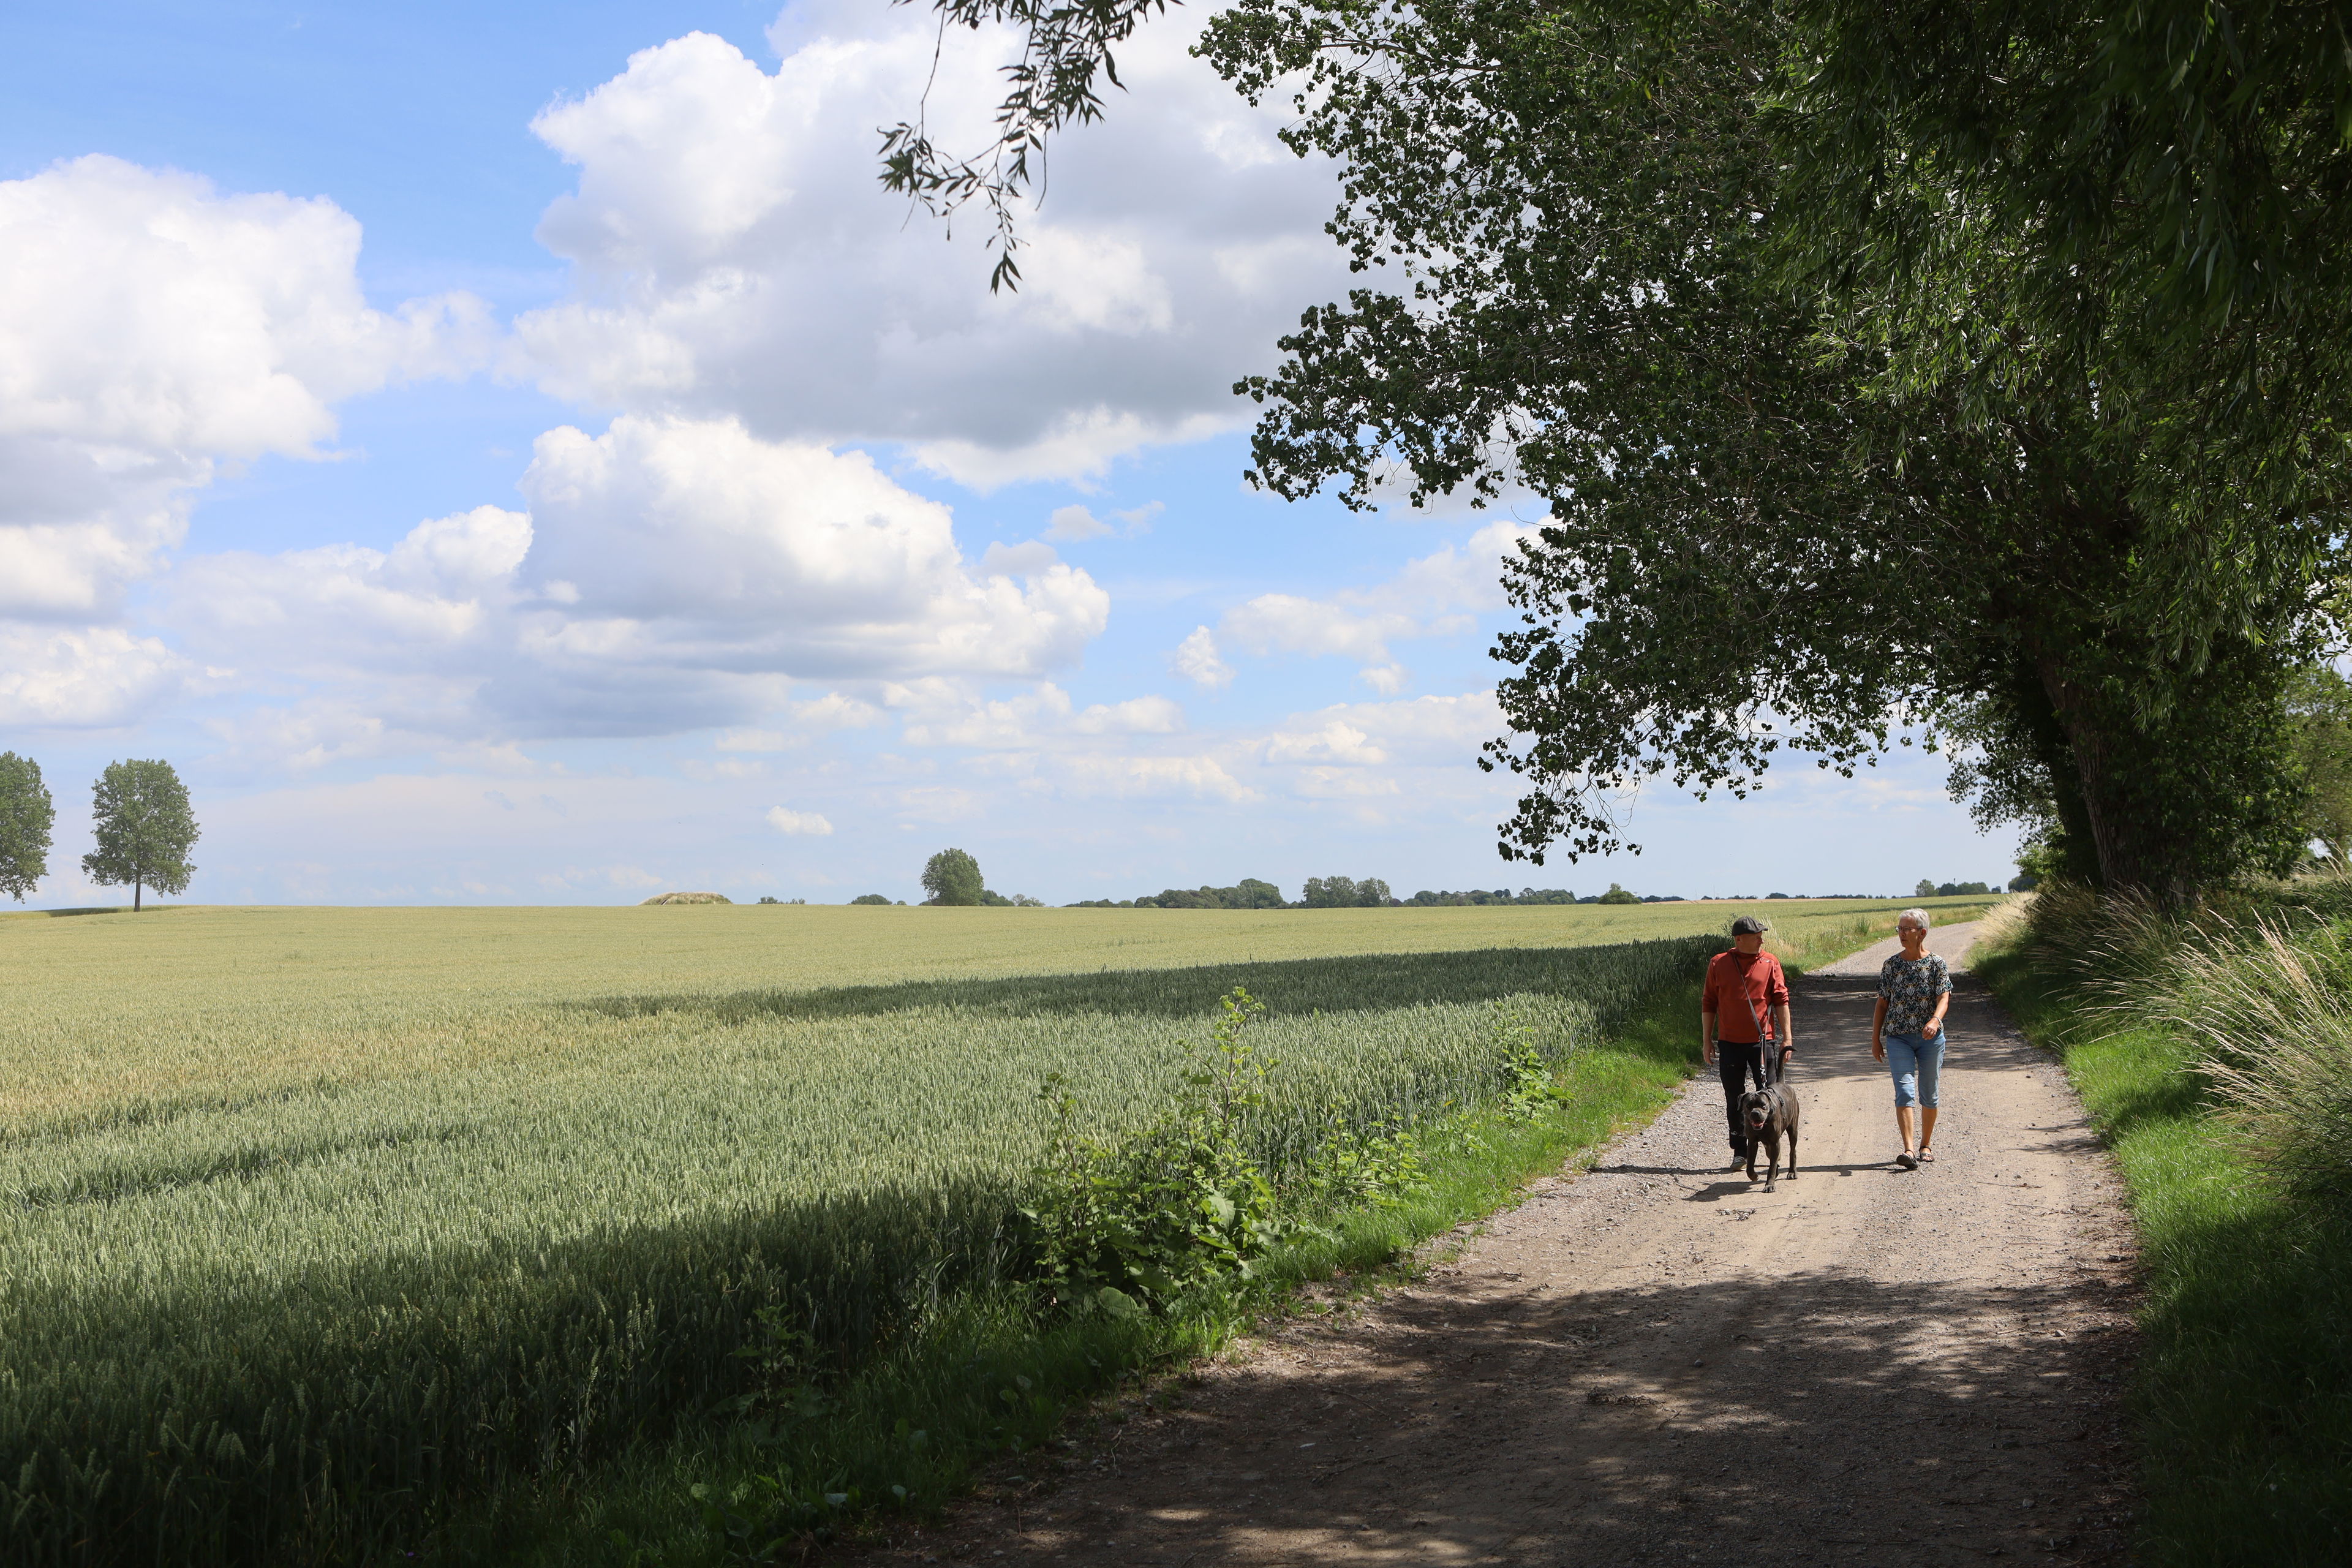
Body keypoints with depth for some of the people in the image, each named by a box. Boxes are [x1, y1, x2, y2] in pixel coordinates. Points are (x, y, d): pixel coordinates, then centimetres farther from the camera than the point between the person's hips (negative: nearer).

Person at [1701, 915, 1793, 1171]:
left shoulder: (1770, 963, 2)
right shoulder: (1718, 964, 2)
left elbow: (1781, 1001, 2)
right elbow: (1708, 1003, 7)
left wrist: (1787, 1038, -4)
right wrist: (1707, 1041, 6)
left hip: (1763, 1041, 0)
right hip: (1730, 1042, 1)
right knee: (1734, 1100, 6)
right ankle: (1740, 1151, 15)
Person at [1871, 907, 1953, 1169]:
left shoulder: (1937, 964, 0)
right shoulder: (1891, 966, 6)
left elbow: (1944, 997, -11)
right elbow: (1882, 1004, 10)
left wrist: (1935, 1020, -31)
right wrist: (1875, 1039, 6)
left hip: (1930, 1037, 0)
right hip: (1898, 1037, 0)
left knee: (1928, 1094, 8)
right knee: (1905, 1091, -13)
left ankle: (1926, 1145, 26)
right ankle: (1908, 1150, -21)